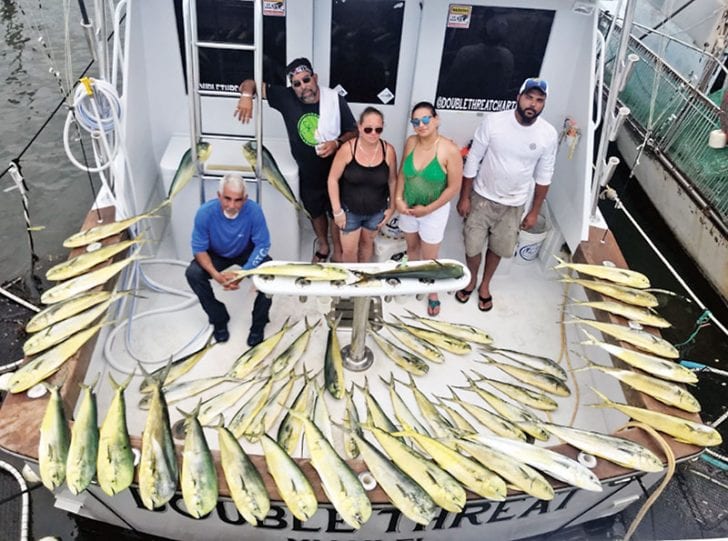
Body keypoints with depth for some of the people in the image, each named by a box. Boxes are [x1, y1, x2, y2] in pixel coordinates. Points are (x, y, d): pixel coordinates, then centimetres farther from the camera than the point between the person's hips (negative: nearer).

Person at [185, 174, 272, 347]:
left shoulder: (253, 211, -32)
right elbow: (199, 248, -19)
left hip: (246, 252, -1)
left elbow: (262, 245, -21)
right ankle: (219, 319, -2)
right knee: (193, 273, -25)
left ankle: (258, 323, -4)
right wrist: (216, 275, -35)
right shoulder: (205, 213, -30)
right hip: (217, 254, 1)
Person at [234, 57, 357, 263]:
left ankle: (338, 251, 42)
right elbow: (251, 83, -14)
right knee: (316, 213, 24)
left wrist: (337, 143, -28)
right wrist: (247, 95, -37)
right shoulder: (286, 98, -16)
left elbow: (354, 131, -9)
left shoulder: (335, 99, -18)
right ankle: (323, 246, 52)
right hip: (308, 174, 2)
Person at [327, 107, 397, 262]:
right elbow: (333, 179, -13)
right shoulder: (347, 148, -21)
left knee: (367, 242, 23)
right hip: (350, 210, -2)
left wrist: (391, 207, 3)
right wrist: (337, 210, -12)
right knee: (349, 250, 6)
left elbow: (392, 180, 0)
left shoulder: (388, 150, -15)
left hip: (376, 211, 2)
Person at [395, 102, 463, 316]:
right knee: (411, 246, 25)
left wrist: (428, 209, -17)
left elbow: (454, 188, -19)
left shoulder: (450, 150, -25)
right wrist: (398, 199, -8)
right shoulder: (410, 142, -11)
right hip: (408, 207, 4)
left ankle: (433, 294, 34)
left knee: (429, 258, 10)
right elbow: (402, 173, 3)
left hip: (434, 211, -4)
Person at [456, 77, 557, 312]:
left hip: (514, 204, 1)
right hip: (482, 197, -1)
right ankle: (471, 280, 41)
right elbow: (473, 161, -10)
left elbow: (544, 176, -2)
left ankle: (485, 284, 44)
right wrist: (464, 197, -7)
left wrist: (534, 211, 2)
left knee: (498, 248, 18)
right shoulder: (493, 121, -19)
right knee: (472, 246, 11)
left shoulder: (548, 134, -13)